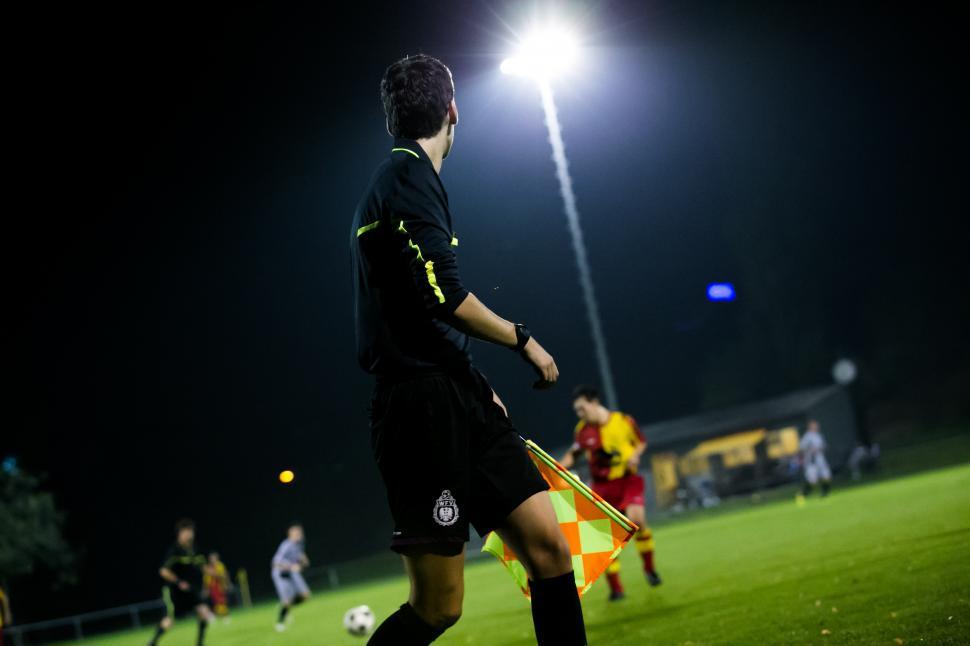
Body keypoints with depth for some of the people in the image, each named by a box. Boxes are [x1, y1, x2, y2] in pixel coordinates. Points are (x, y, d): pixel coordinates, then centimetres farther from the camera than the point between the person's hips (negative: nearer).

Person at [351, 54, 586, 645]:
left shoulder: (395, 178, 22)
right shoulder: (410, 174, -9)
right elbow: (443, 296, -20)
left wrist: (478, 387, 28)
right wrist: (522, 340, -5)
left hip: (460, 400, 10)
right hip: (426, 405, -10)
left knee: (549, 547, 2)